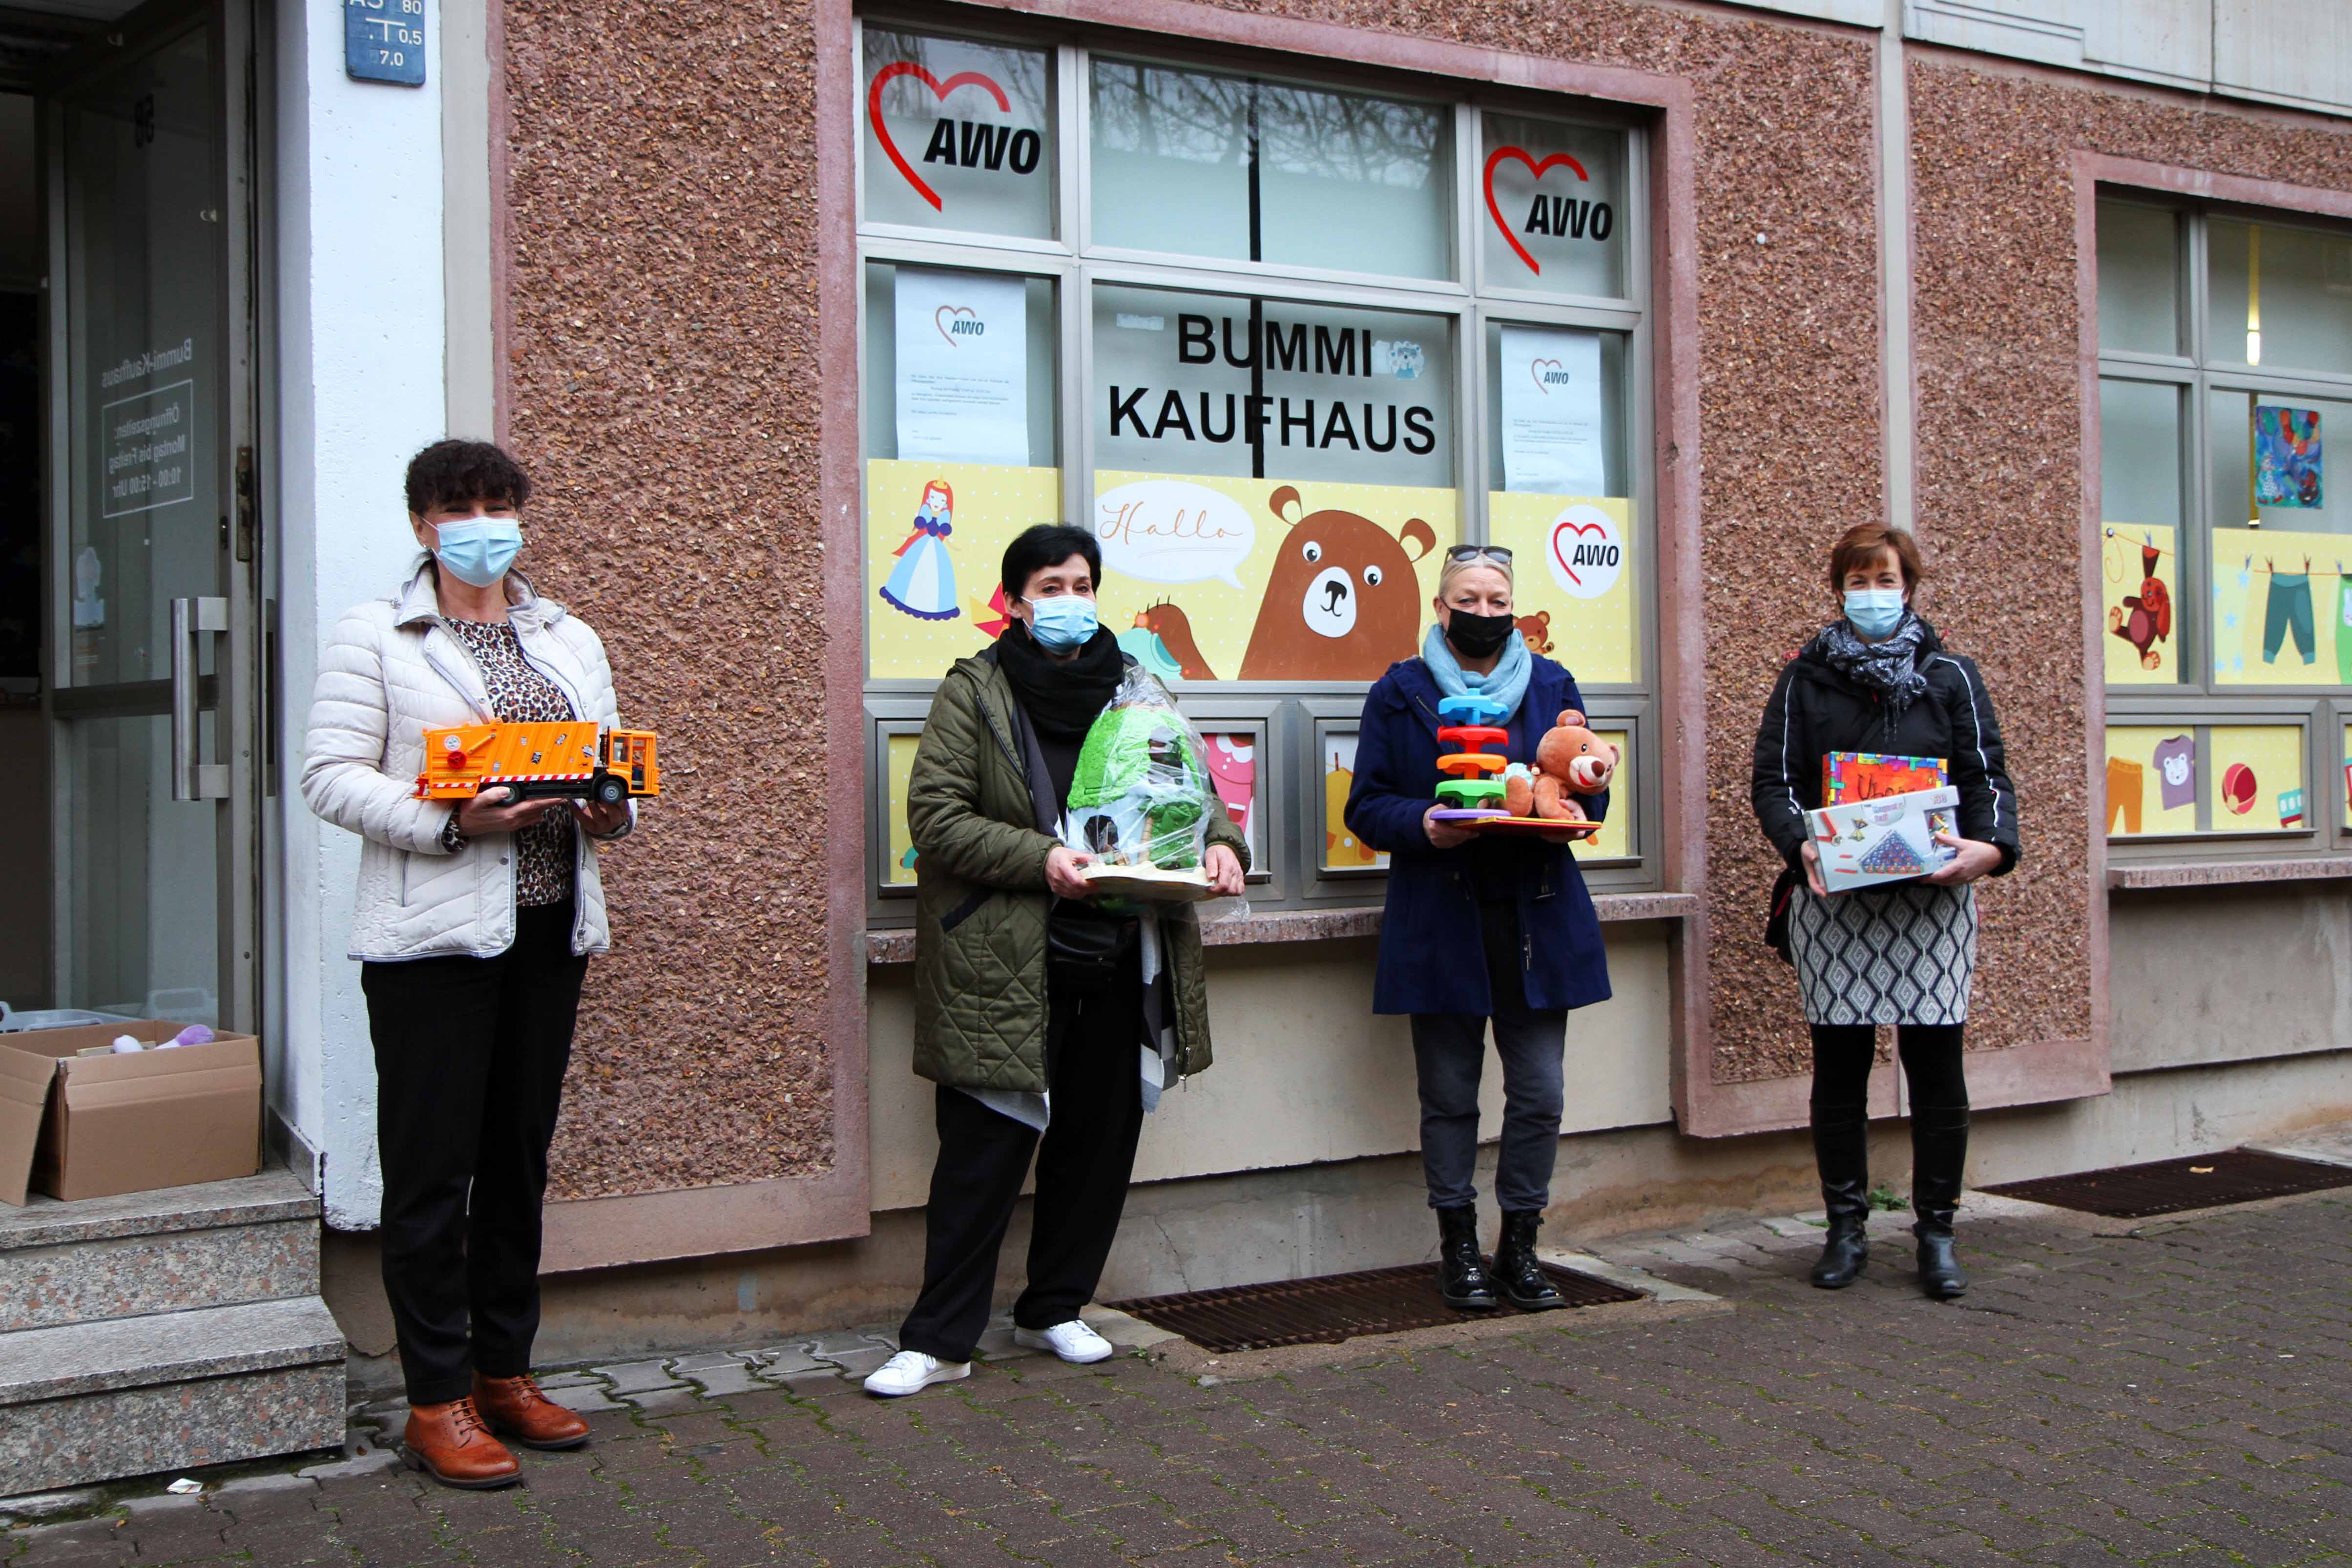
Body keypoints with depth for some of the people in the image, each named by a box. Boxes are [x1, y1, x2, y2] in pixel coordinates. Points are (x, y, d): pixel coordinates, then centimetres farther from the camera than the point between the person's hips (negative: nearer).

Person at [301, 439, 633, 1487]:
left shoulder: (572, 641, 15)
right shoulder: (374, 636, -1)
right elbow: (331, 776, -8)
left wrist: (610, 809, -8)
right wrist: (450, 821, -21)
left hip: (550, 927, 5)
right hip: (431, 934, -5)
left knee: (520, 1155, 12)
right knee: (431, 1166, -2)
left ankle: (504, 1372, 24)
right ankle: (437, 1402, 7)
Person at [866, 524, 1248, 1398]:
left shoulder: (1134, 687, 13)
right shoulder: (975, 693, -1)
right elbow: (935, 817, -8)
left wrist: (1219, 841, -2)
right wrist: (1038, 858, -21)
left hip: (1118, 961, 5)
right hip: (1004, 965, -5)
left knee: (1100, 1144, 12)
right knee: (985, 1153, -3)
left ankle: (1054, 1310, 29)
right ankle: (939, 1341, 7)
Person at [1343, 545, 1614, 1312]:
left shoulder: (1553, 687, 12)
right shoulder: (1399, 695, 5)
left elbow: (1589, 802, 13)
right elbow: (1367, 807, 1)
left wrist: (1570, 795, -10)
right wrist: (1424, 825, -18)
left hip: (1538, 921, 2)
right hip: (1442, 925, -2)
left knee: (1539, 1092, 1)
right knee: (1449, 1094, 4)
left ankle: (1520, 1246, 16)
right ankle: (1459, 1247, 18)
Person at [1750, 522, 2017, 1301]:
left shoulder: (1949, 675, 10)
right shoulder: (1805, 680, 9)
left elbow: (1988, 774, 4)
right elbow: (1772, 779, 2)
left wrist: (1989, 845, -17)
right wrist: (1801, 844, -18)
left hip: (1932, 896, 0)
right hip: (1833, 901, 0)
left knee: (1936, 1065, 0)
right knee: (1839, 1067, 4)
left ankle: (1936, 1232, 12)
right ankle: (1846, 1228, 16)